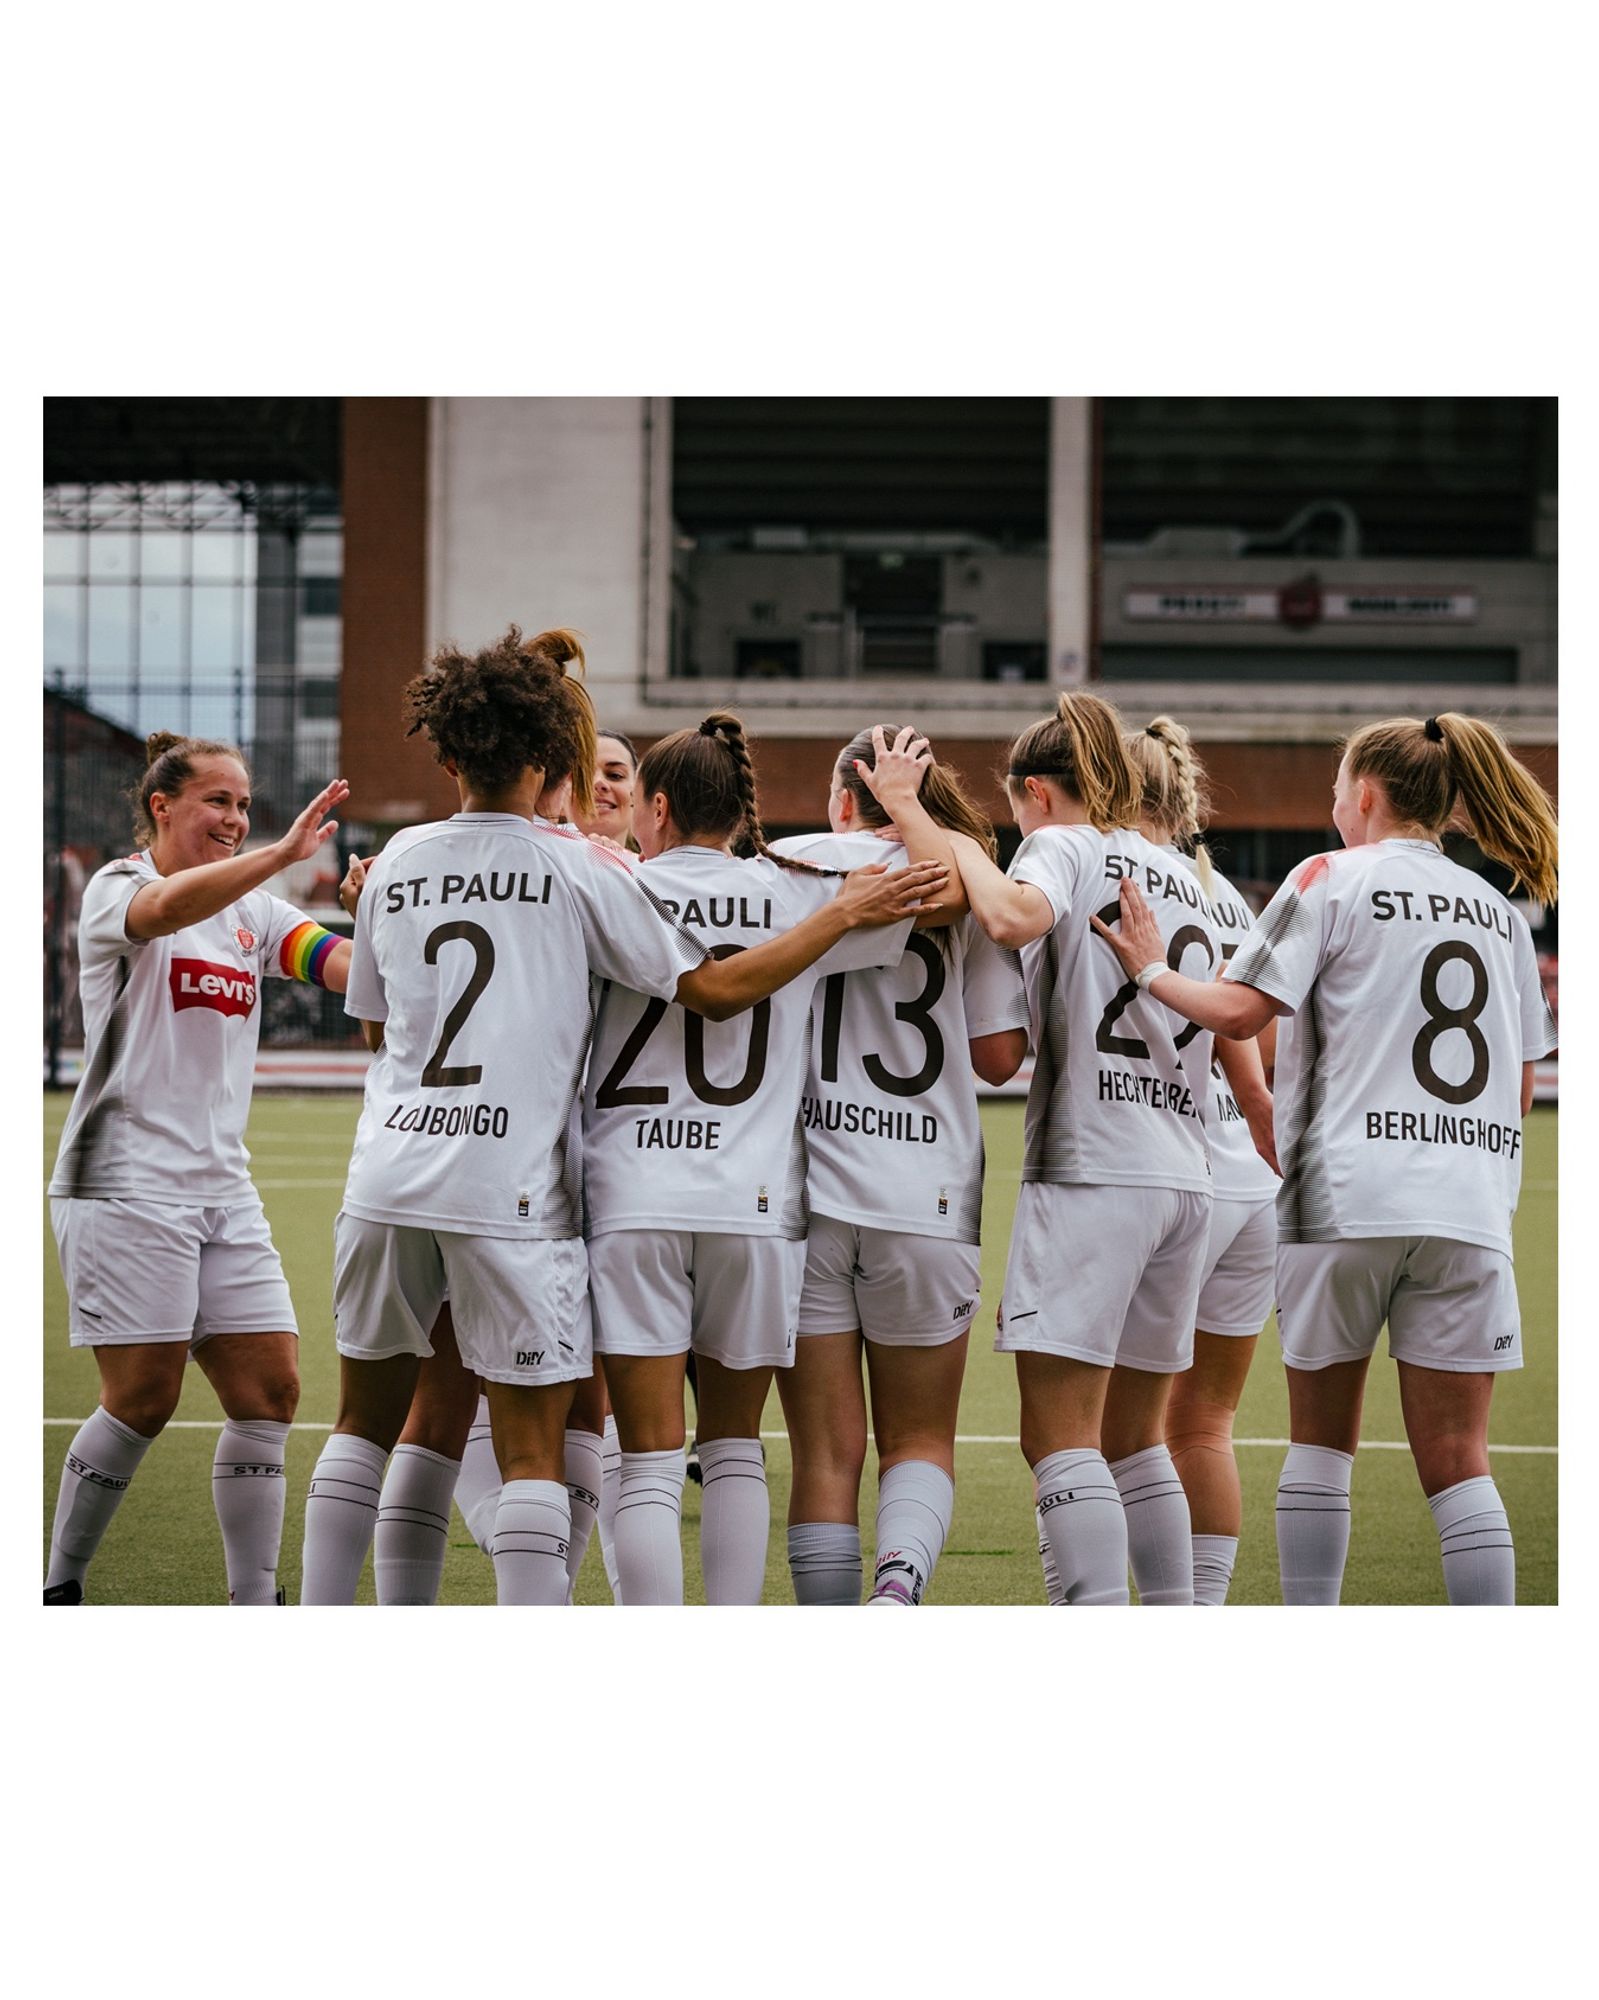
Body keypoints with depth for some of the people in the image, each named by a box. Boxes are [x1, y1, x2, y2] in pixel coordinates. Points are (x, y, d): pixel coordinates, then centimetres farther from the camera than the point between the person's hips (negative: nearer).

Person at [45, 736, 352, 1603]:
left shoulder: (252, 910, 14)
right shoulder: (115, 888, -4)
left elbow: (355, 967, 1)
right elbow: (165, 909, -29)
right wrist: (284, 852, -42)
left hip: (222, 1188, 7)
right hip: (127, 1182, -7)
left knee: (269, 1392, -1)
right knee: (144, 1400, -8)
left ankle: (253, 1604, 5)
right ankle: (57, 1586, 8)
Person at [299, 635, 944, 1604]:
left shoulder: (398, 862, 10)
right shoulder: (579, 866, -3)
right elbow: (712, 986, -7)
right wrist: (848, 914, -1)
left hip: (389, 1173, 4)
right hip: (512, 1190, -4)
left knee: (368, 1422, 17)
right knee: (534, 1451, -1)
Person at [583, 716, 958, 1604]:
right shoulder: (793, 893, 4)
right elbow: (944, 888, 0)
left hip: (631, 1201, -2)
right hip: (753, 1203, 2)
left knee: (650, 1462, -1)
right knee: (734, 1447, 15)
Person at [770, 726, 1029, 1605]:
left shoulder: (789, 863, 1)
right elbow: (999, 1055, 2)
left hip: (805, 1190, 0)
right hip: (927, 1197, 1)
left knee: (826, 1450, 5)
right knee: (920, 1438, 13)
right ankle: (901, 1579, -16)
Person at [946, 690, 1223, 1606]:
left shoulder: (1064, 847, -1)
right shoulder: (1185, 879, 21)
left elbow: (1014, 915, -24)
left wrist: (954, 841, -12)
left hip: (1091, 1165, -8)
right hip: (1186, 1177, 8)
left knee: (1060, 1435, -9)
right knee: (1134, 1440, 15)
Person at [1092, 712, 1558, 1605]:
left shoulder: (1333, 878, 1)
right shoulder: (1499, 911, 15)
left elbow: (1243, 1009, -10)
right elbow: (1522, 1088, 16)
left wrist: (1151, 969, 6)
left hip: (1345, 1195, -3)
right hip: (1470, 1209, 3)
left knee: (1321, 1438, 11)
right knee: (1457, 1459, 2)